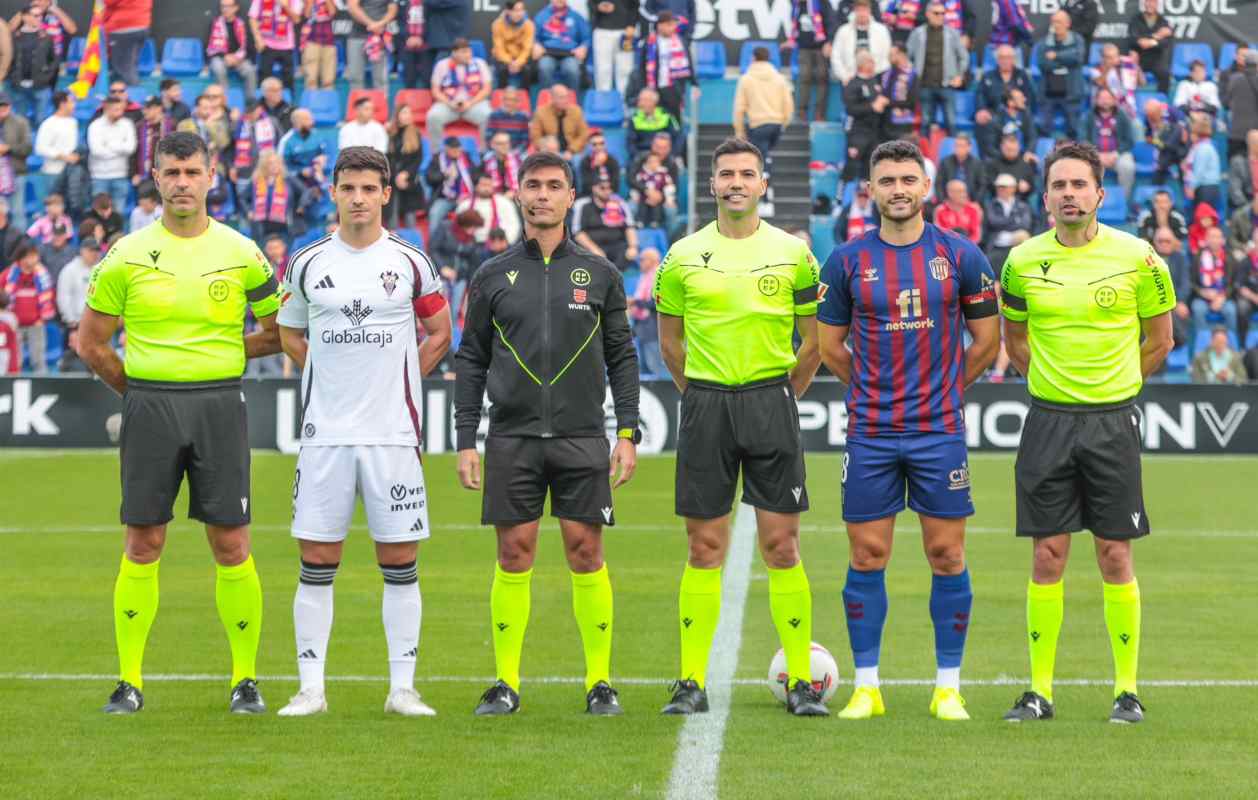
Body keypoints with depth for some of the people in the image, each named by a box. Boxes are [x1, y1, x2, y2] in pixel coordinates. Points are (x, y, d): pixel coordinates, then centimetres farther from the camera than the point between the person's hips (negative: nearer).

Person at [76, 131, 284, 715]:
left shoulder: (241, 254, 3)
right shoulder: (128, 255, 3)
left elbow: (279, 333, 12)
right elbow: (91, 343, 9)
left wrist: (218, 357, 6)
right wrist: (141, 388, 7)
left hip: (220, 407, 0)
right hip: (149, 408, 0)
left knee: (231, 545, -1)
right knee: (143, 545, 1)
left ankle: (245, 678, 8)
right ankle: (129, 681, 8)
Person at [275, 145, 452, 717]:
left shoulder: (410, 263, 3)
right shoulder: (307, 263, 5)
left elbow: (439, 331, 14)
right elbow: (288, 332, 19)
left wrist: (396, 381, 6)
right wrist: (331, 373, 7)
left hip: (393, 433, -1)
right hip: (324, 432, 1)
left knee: (399, 562, 1)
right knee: (316, 563, 0)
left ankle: (402, 689, 8)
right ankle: (311, 687, 6)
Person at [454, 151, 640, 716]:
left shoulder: (599, 274, 7)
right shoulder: (493, 277, 7)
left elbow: (622, 357, 9)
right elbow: (471, 362, 9)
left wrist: (628, 434, 2)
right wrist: (465, 441, 3)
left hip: (582, 437, 0)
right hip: (511, 437, 0)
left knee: (586, 549, -2)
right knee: (514, 553, 0)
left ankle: (600, 681, 6)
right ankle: (506, 683, 7)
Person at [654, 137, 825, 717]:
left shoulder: (792, 253, 2)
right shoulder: (683, 256, 4)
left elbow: (814, 341, 9)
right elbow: (670, 341, 14)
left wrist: (780, 397, 8)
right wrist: (704, 395, 12)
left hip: (771, 401, -1)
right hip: (705, 406, 1)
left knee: (781, 544, -2)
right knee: (705, 547, 2)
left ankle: (801, 681, 3)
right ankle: (692, 682, 6)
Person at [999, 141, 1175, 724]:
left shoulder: (1137, 257, -4)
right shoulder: (1023, 261, 2)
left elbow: (1159, 341, 7)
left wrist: (1111, 386, 8)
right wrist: (1053, 381, 9)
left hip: (1112, 423, -2)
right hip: (1047, 421, 2)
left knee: (1115, 558, 1)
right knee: (1047, 557, 2)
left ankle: (1128, 688, 10)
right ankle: (1039, 691, 8)